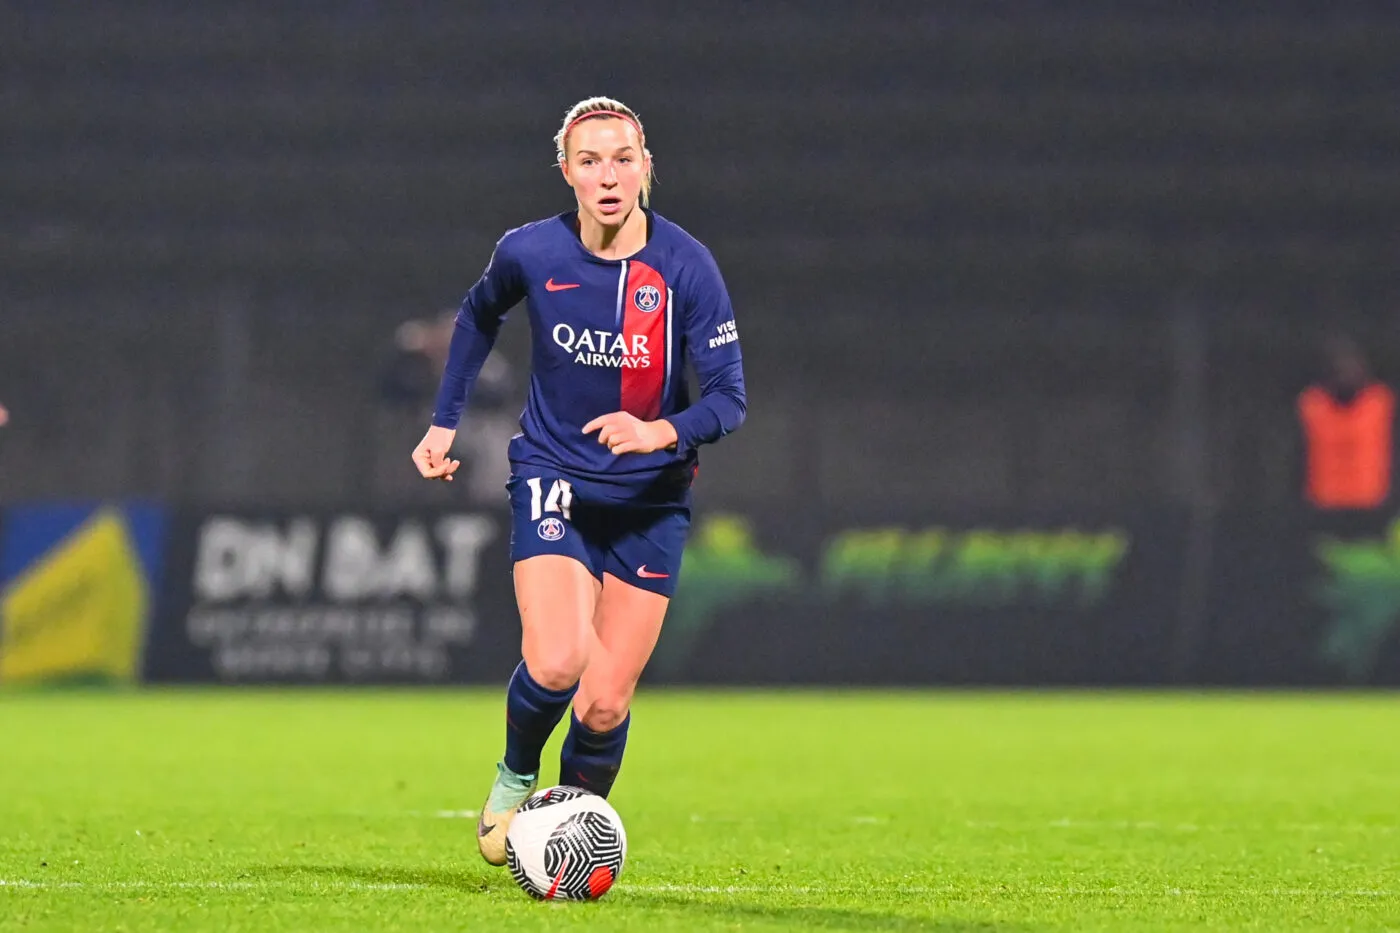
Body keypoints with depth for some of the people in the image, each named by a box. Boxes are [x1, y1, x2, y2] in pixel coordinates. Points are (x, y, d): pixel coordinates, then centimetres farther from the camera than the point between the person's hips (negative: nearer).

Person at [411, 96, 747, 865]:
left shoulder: (686, 268, -14)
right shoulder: (530, 253, -9)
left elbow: (729, 399, -15)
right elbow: (479, 315, 15)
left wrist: (662, 431, -34)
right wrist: (445, 421, 13)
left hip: (650, 499, 0)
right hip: (552, 478, 0)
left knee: (605, 706, -3)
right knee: (556, 664, -23)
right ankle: (515, 780, 8)